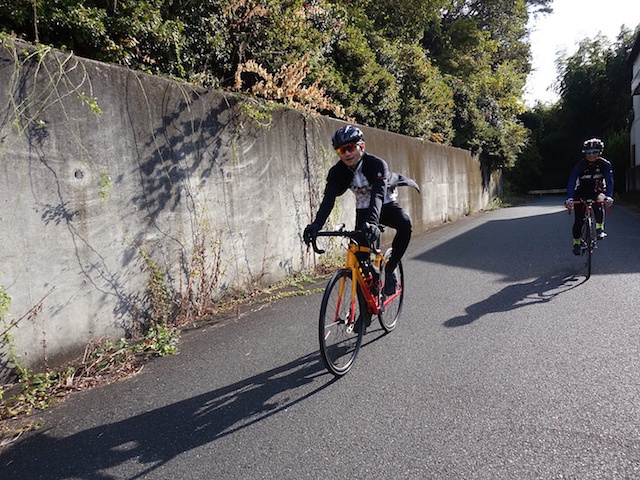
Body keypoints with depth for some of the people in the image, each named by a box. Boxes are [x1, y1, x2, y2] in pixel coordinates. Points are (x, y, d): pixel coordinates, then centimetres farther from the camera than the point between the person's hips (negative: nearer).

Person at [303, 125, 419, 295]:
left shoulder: (377, 164, -29)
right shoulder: (337, 172, -19)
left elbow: (378, 195, -44)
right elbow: (328, 199, -32)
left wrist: (373, 222, -62)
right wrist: (316, 225, -50)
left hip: (386, 205, -2)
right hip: (363, 210, 3)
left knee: (405, 223, -33)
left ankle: (389, 270, -15)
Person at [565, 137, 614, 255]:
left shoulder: (605, 164, -15)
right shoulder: (579, 165, -19)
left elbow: (609, 181, -23)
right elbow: (571, 182, -28)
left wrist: (609, 197, -40)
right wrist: (569, 199, -43)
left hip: (597, 192, 1)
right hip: (581, 194, 0)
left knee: (599, 204, -35)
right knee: (578, 220, -6)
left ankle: (600, 229, -26)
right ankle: (576, 243, 10)